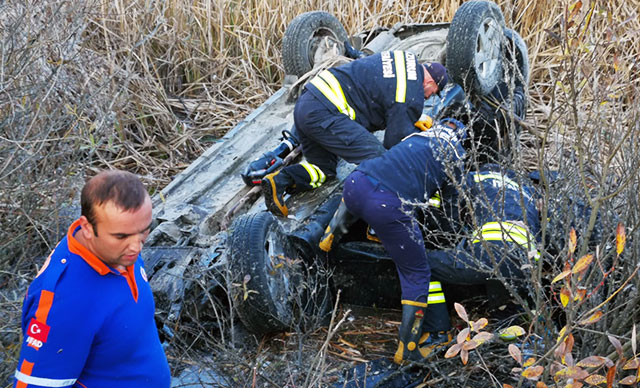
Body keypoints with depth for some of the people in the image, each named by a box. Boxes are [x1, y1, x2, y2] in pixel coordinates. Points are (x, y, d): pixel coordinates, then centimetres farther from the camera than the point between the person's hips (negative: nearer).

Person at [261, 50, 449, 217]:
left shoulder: (407, 60, 20)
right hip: (322, 114, -10)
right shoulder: (413, 97, -7)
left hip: (303, 104, 10)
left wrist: (412, 122, 32)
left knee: (324, 168, 24)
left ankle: (279, 180, 1)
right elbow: (394, 142, -4)